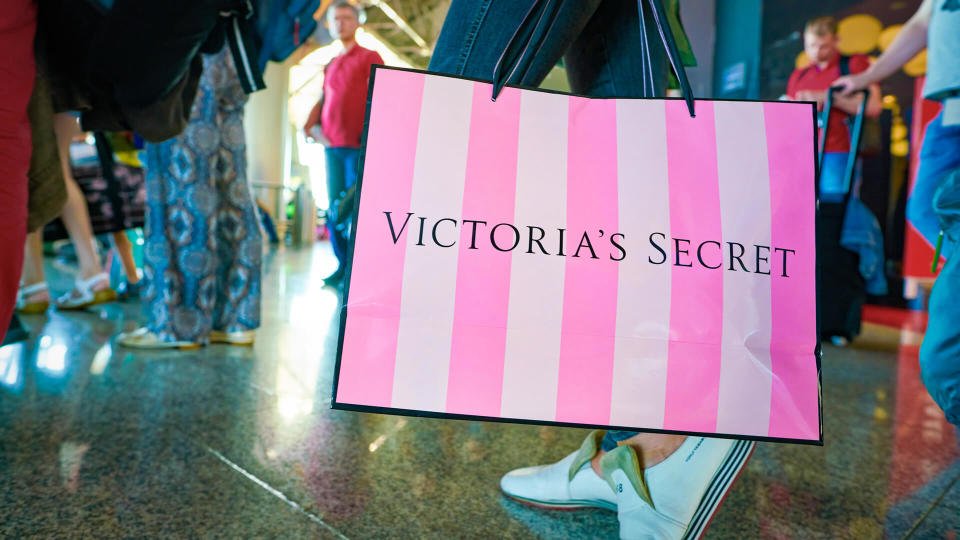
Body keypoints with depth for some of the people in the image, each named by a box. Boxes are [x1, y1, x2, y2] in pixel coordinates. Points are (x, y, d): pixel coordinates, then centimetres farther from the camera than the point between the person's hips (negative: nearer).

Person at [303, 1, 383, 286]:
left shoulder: (369, 57, 5)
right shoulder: (330, 66, 23)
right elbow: (322, 100, 24)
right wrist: (311, 124, 5)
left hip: (359, 146, -6)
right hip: (332, 146, 6)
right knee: (334, 209, 5)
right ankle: (342, 266, 12)